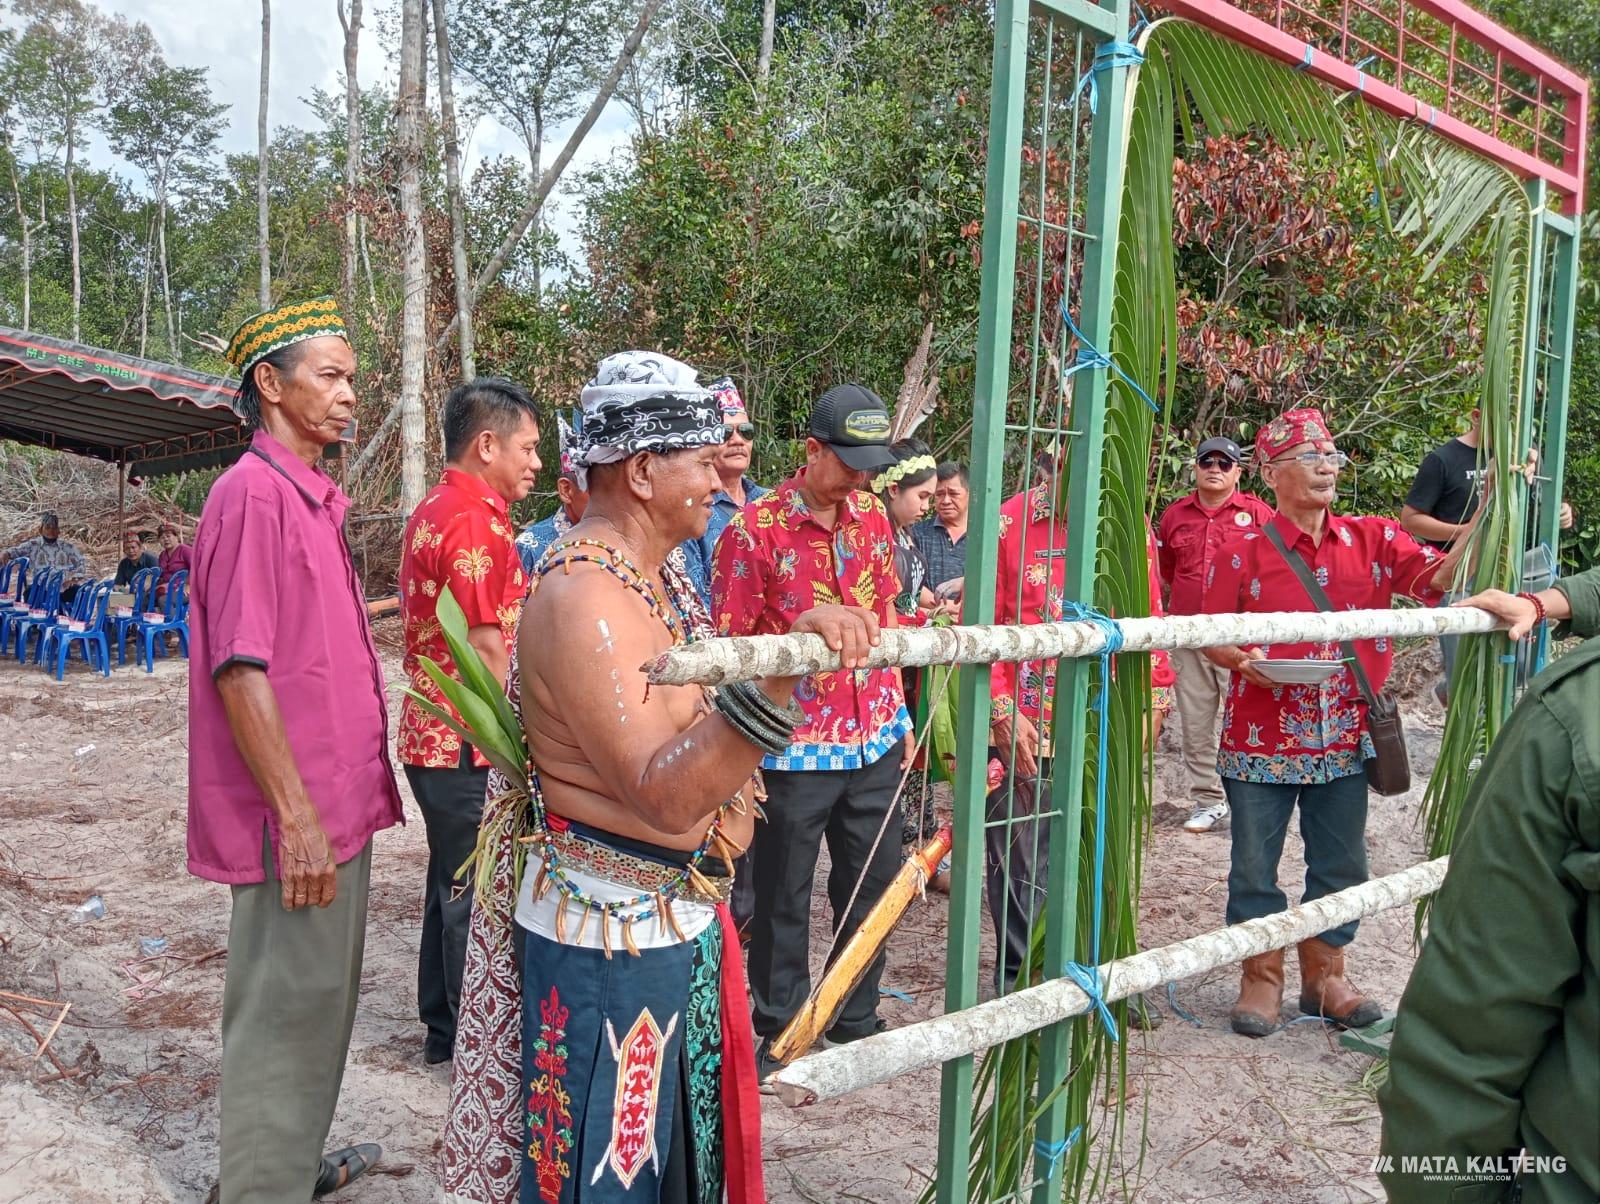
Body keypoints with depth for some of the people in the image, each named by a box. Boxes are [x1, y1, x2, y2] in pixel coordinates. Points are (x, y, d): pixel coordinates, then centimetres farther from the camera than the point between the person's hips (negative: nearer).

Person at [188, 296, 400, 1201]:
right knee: (287, 1009, 2)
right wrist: (298, 817, -22)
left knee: (322, 996, 20)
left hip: (337, 800, 10)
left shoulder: (316, 497, 12)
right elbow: (239, 670, -22)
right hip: (296, 817, -9)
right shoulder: (255, 492, -17)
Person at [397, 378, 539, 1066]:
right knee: (470, 891, 2)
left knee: (452, 882, 20)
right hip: (470, 745, -10)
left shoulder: (432, 512, 13)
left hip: (433, 733, 10)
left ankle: (442, 1024, 32)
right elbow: (486, 652, -22)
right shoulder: (474, 523, -19)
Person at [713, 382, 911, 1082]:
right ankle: (779, 1032, 26)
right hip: (794, 749, -6)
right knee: (783, 899, 8)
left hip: (875, 742, 6)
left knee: (873, 883, 16)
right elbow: (729, 648, -10)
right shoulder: (755, 530, -12)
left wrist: (900, 716, 15)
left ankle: (856, 1019, 35)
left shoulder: (873, 517, 6)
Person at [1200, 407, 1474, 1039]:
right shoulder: (1244, 551, -6)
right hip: (1262, 741, -3)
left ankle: (1324, 975, 30)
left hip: (1344, 739, 3)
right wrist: (1245, 662, -21)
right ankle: (1262, 980, 23)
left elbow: (1440, 577, -8)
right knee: (1256, 866, 6)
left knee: (1341, 865, 13)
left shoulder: (1372, 540, 3)